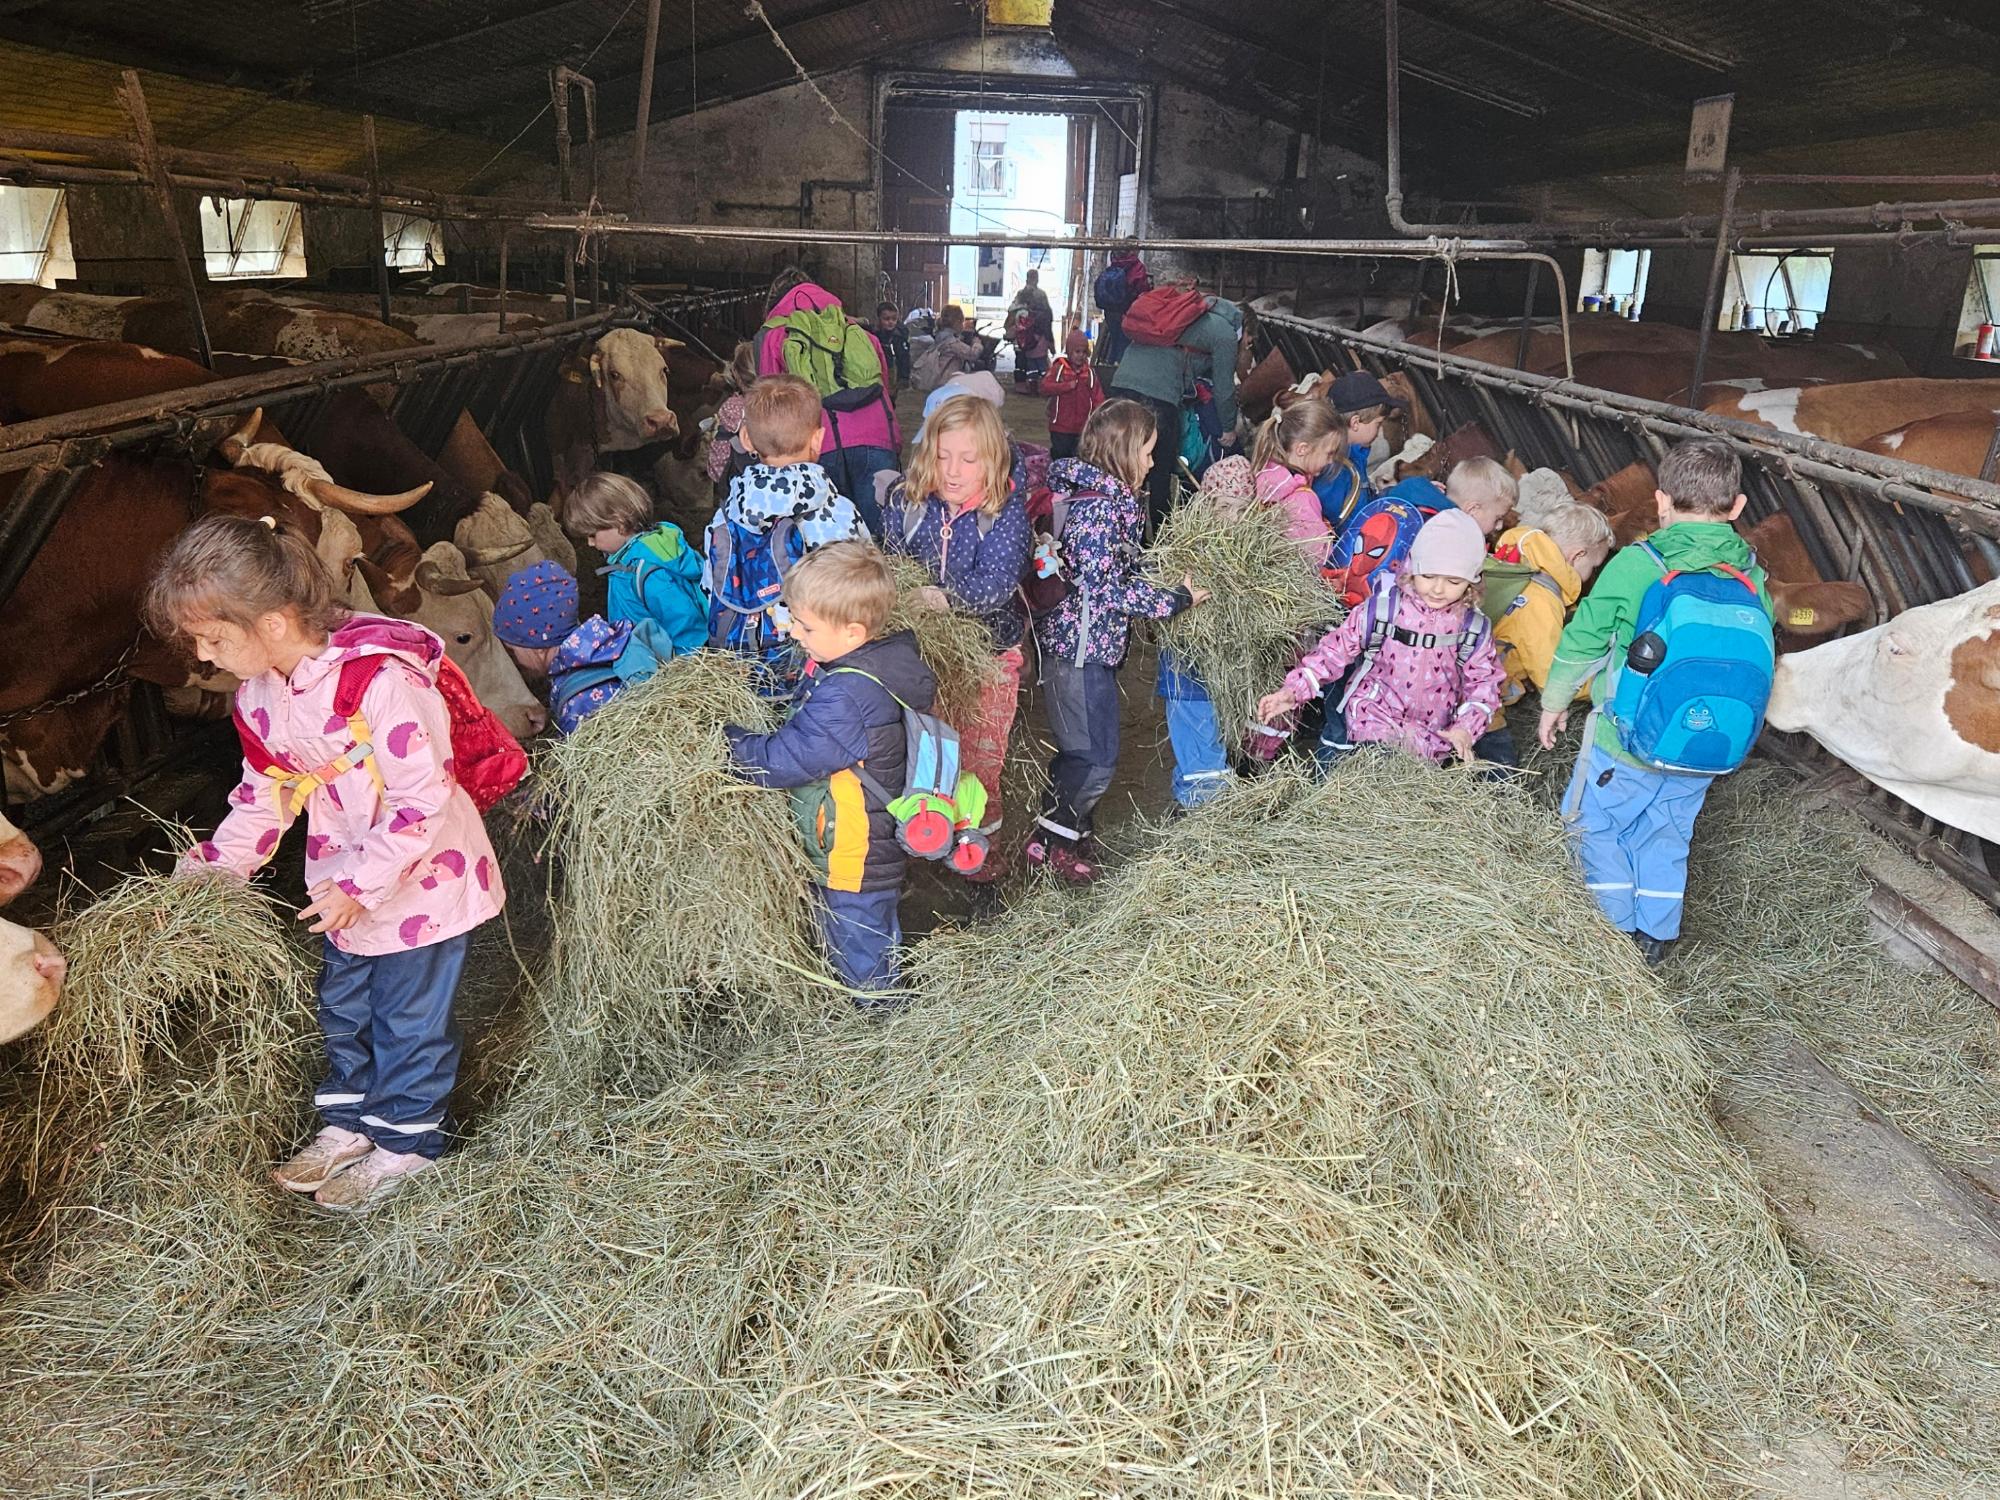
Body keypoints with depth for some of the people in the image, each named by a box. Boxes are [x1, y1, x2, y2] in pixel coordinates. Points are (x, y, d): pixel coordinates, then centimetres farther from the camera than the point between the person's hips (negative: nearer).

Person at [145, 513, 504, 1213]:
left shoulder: (381, 681, -30)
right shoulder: (258, 694, -3)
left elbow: (423, 799, -27)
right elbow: (265, 792, 10)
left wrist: (360, 885, -23)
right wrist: (212, 866, 2)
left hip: (421, 880, -8)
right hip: (343, 885, 8)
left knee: (407, 1018, 8)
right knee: (342, 1010, 22)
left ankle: (405, 1140, 27)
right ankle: (347, 1123, 41)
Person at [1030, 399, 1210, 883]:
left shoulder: (1102, 497, 10)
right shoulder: (1099, 507, -20)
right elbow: (1107, 589, -22)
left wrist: (1169, 583, 8)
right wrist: (1176, 600, -14)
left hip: (1090, 643, 10)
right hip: (1081, 647, -10)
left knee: (1080, 750, 18)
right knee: (1097, 757, -2)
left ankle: (1067, 833, 31)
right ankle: (1051, 841, 13)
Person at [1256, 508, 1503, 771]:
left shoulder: (1475, 629, -2)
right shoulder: (1382, 608, -8)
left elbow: (1484, 681, 4)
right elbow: (1336, 649, -4)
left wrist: (1466, 728, -13)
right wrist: (1295, 690, -13)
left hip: (1433, 729, 3)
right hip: (1374, 715, -2)